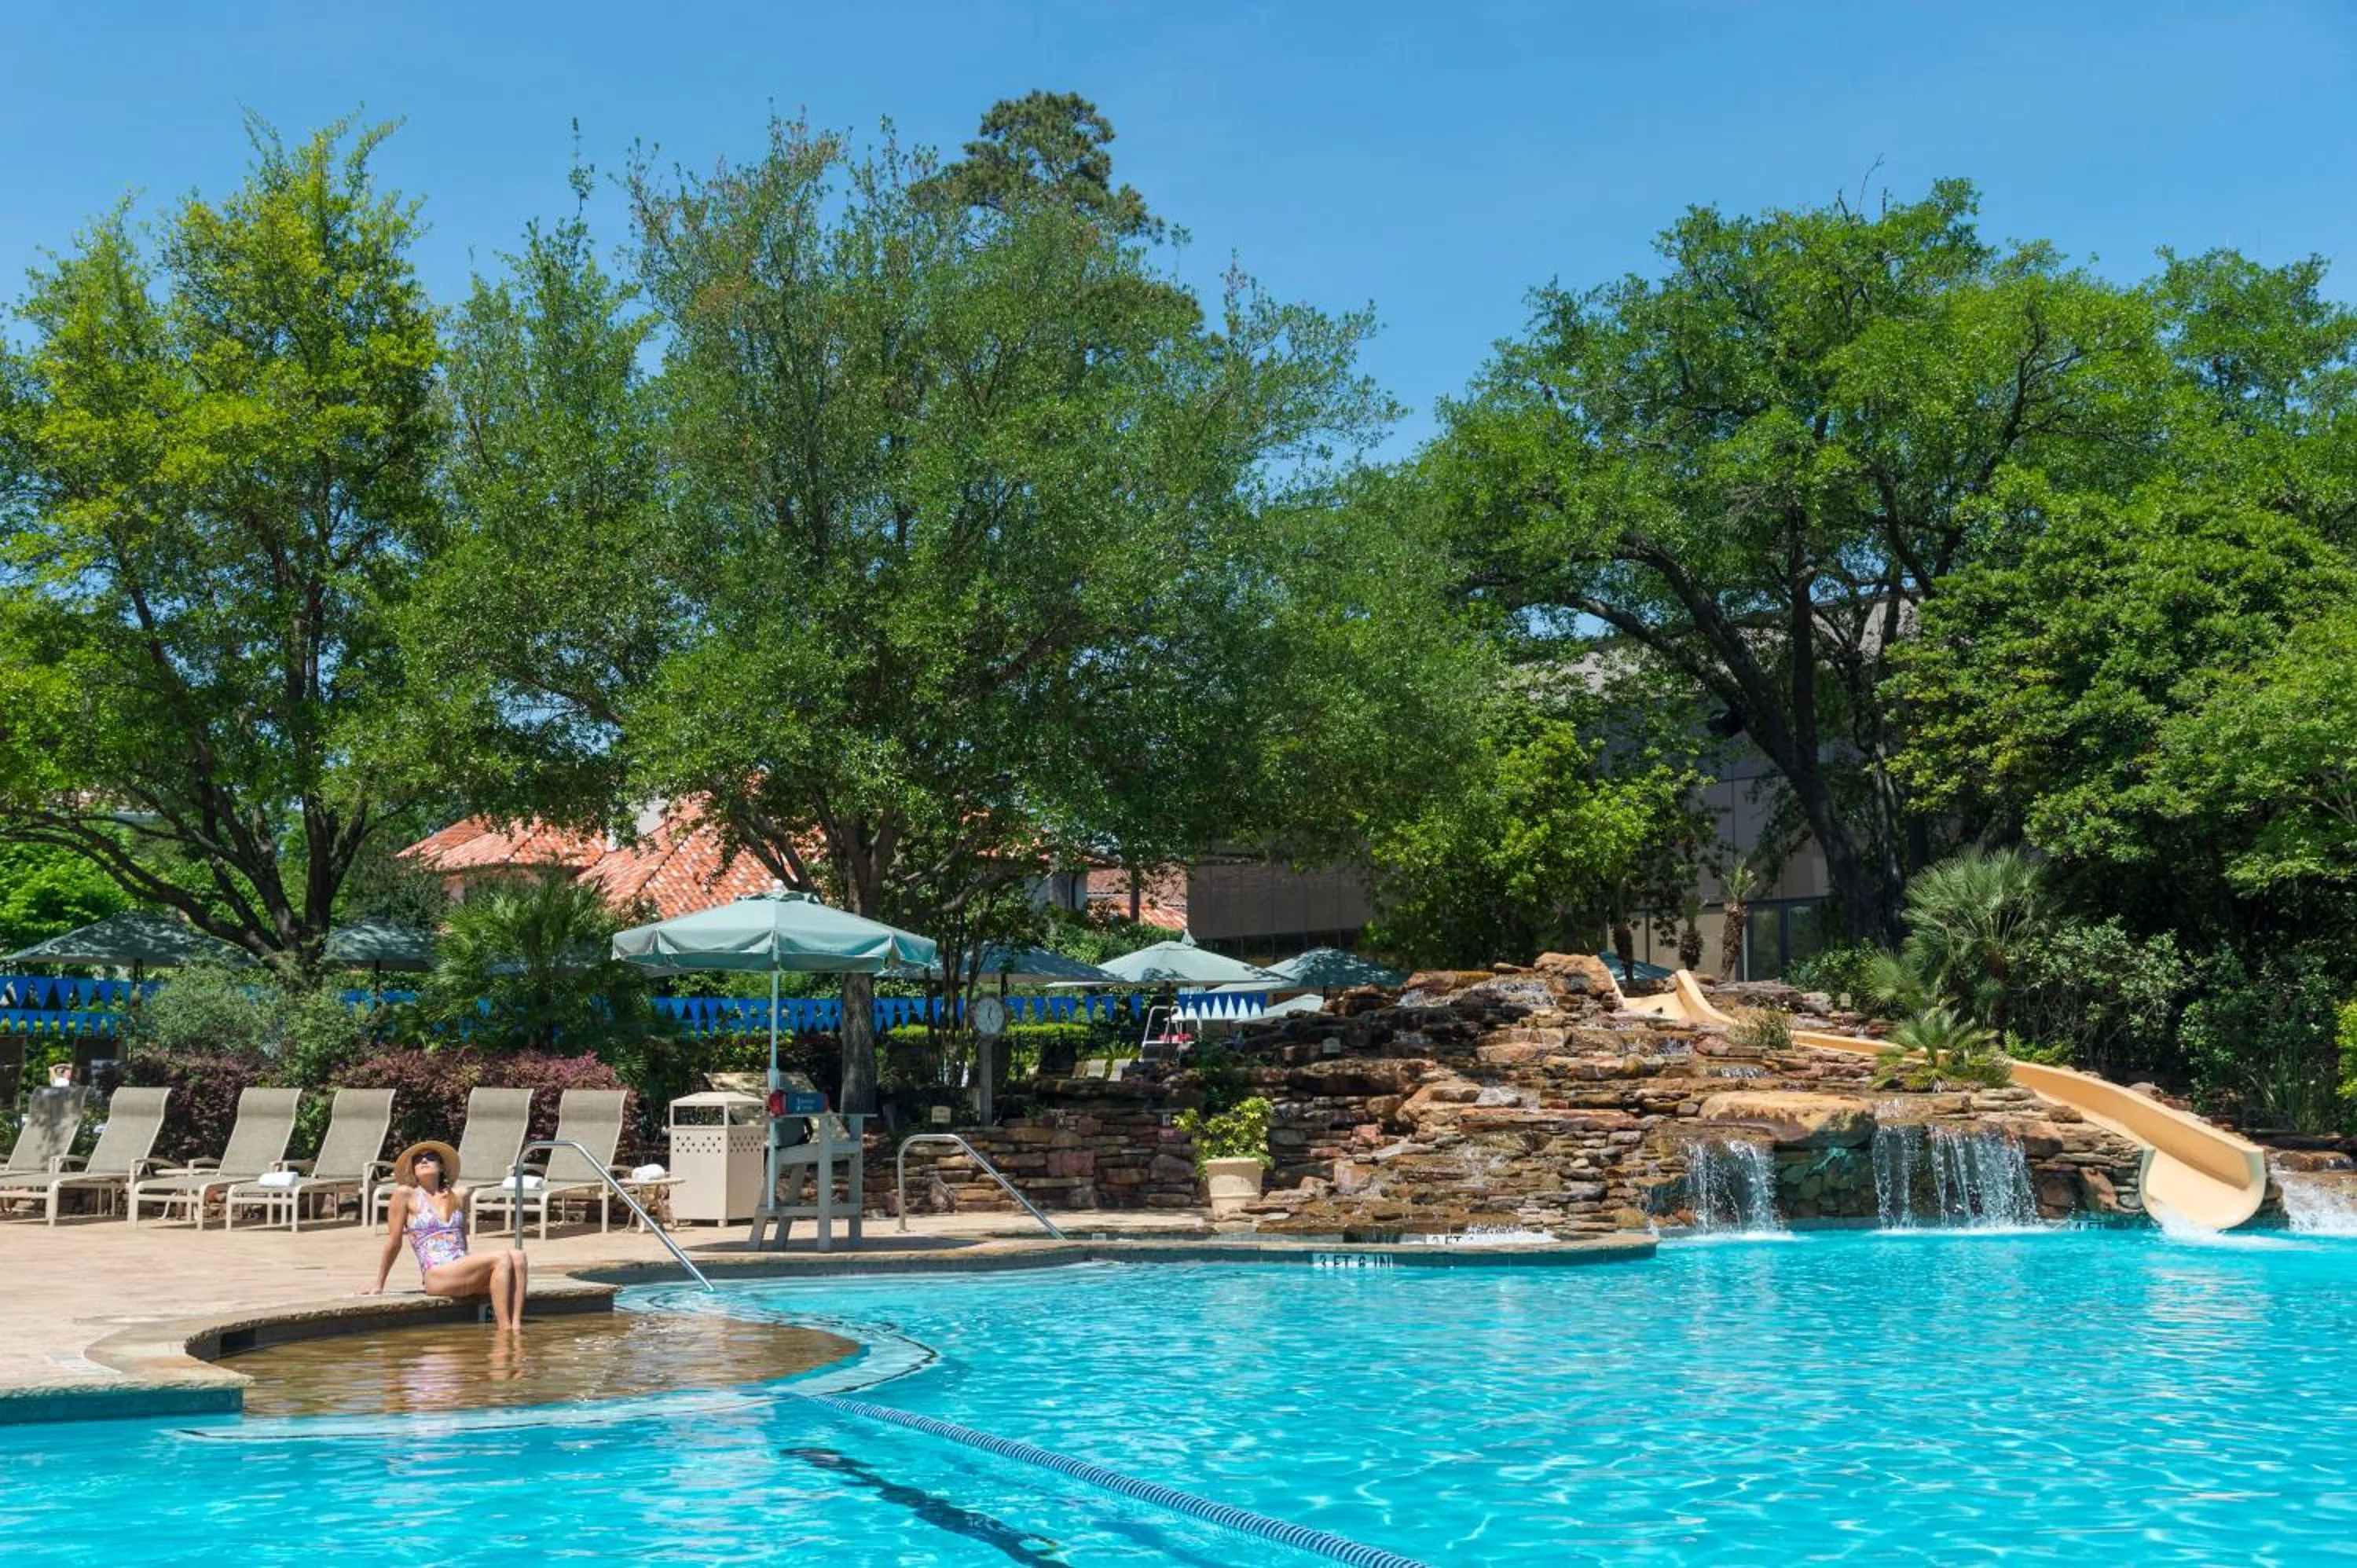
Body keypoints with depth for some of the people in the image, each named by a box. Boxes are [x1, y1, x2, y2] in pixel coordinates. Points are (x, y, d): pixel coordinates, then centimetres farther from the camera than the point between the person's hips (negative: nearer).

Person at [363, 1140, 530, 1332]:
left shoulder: (459, 1195, 19)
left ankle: (516, 1325, -36)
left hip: (462, 1271, 5)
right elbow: (394, 1243, 10)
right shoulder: (406, 1194, 6)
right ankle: (504, 1330, -34)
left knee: (517, 1255, -24)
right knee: (502, 1258, -28)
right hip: (437, 1275, -5)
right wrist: (379, 1285, 15)